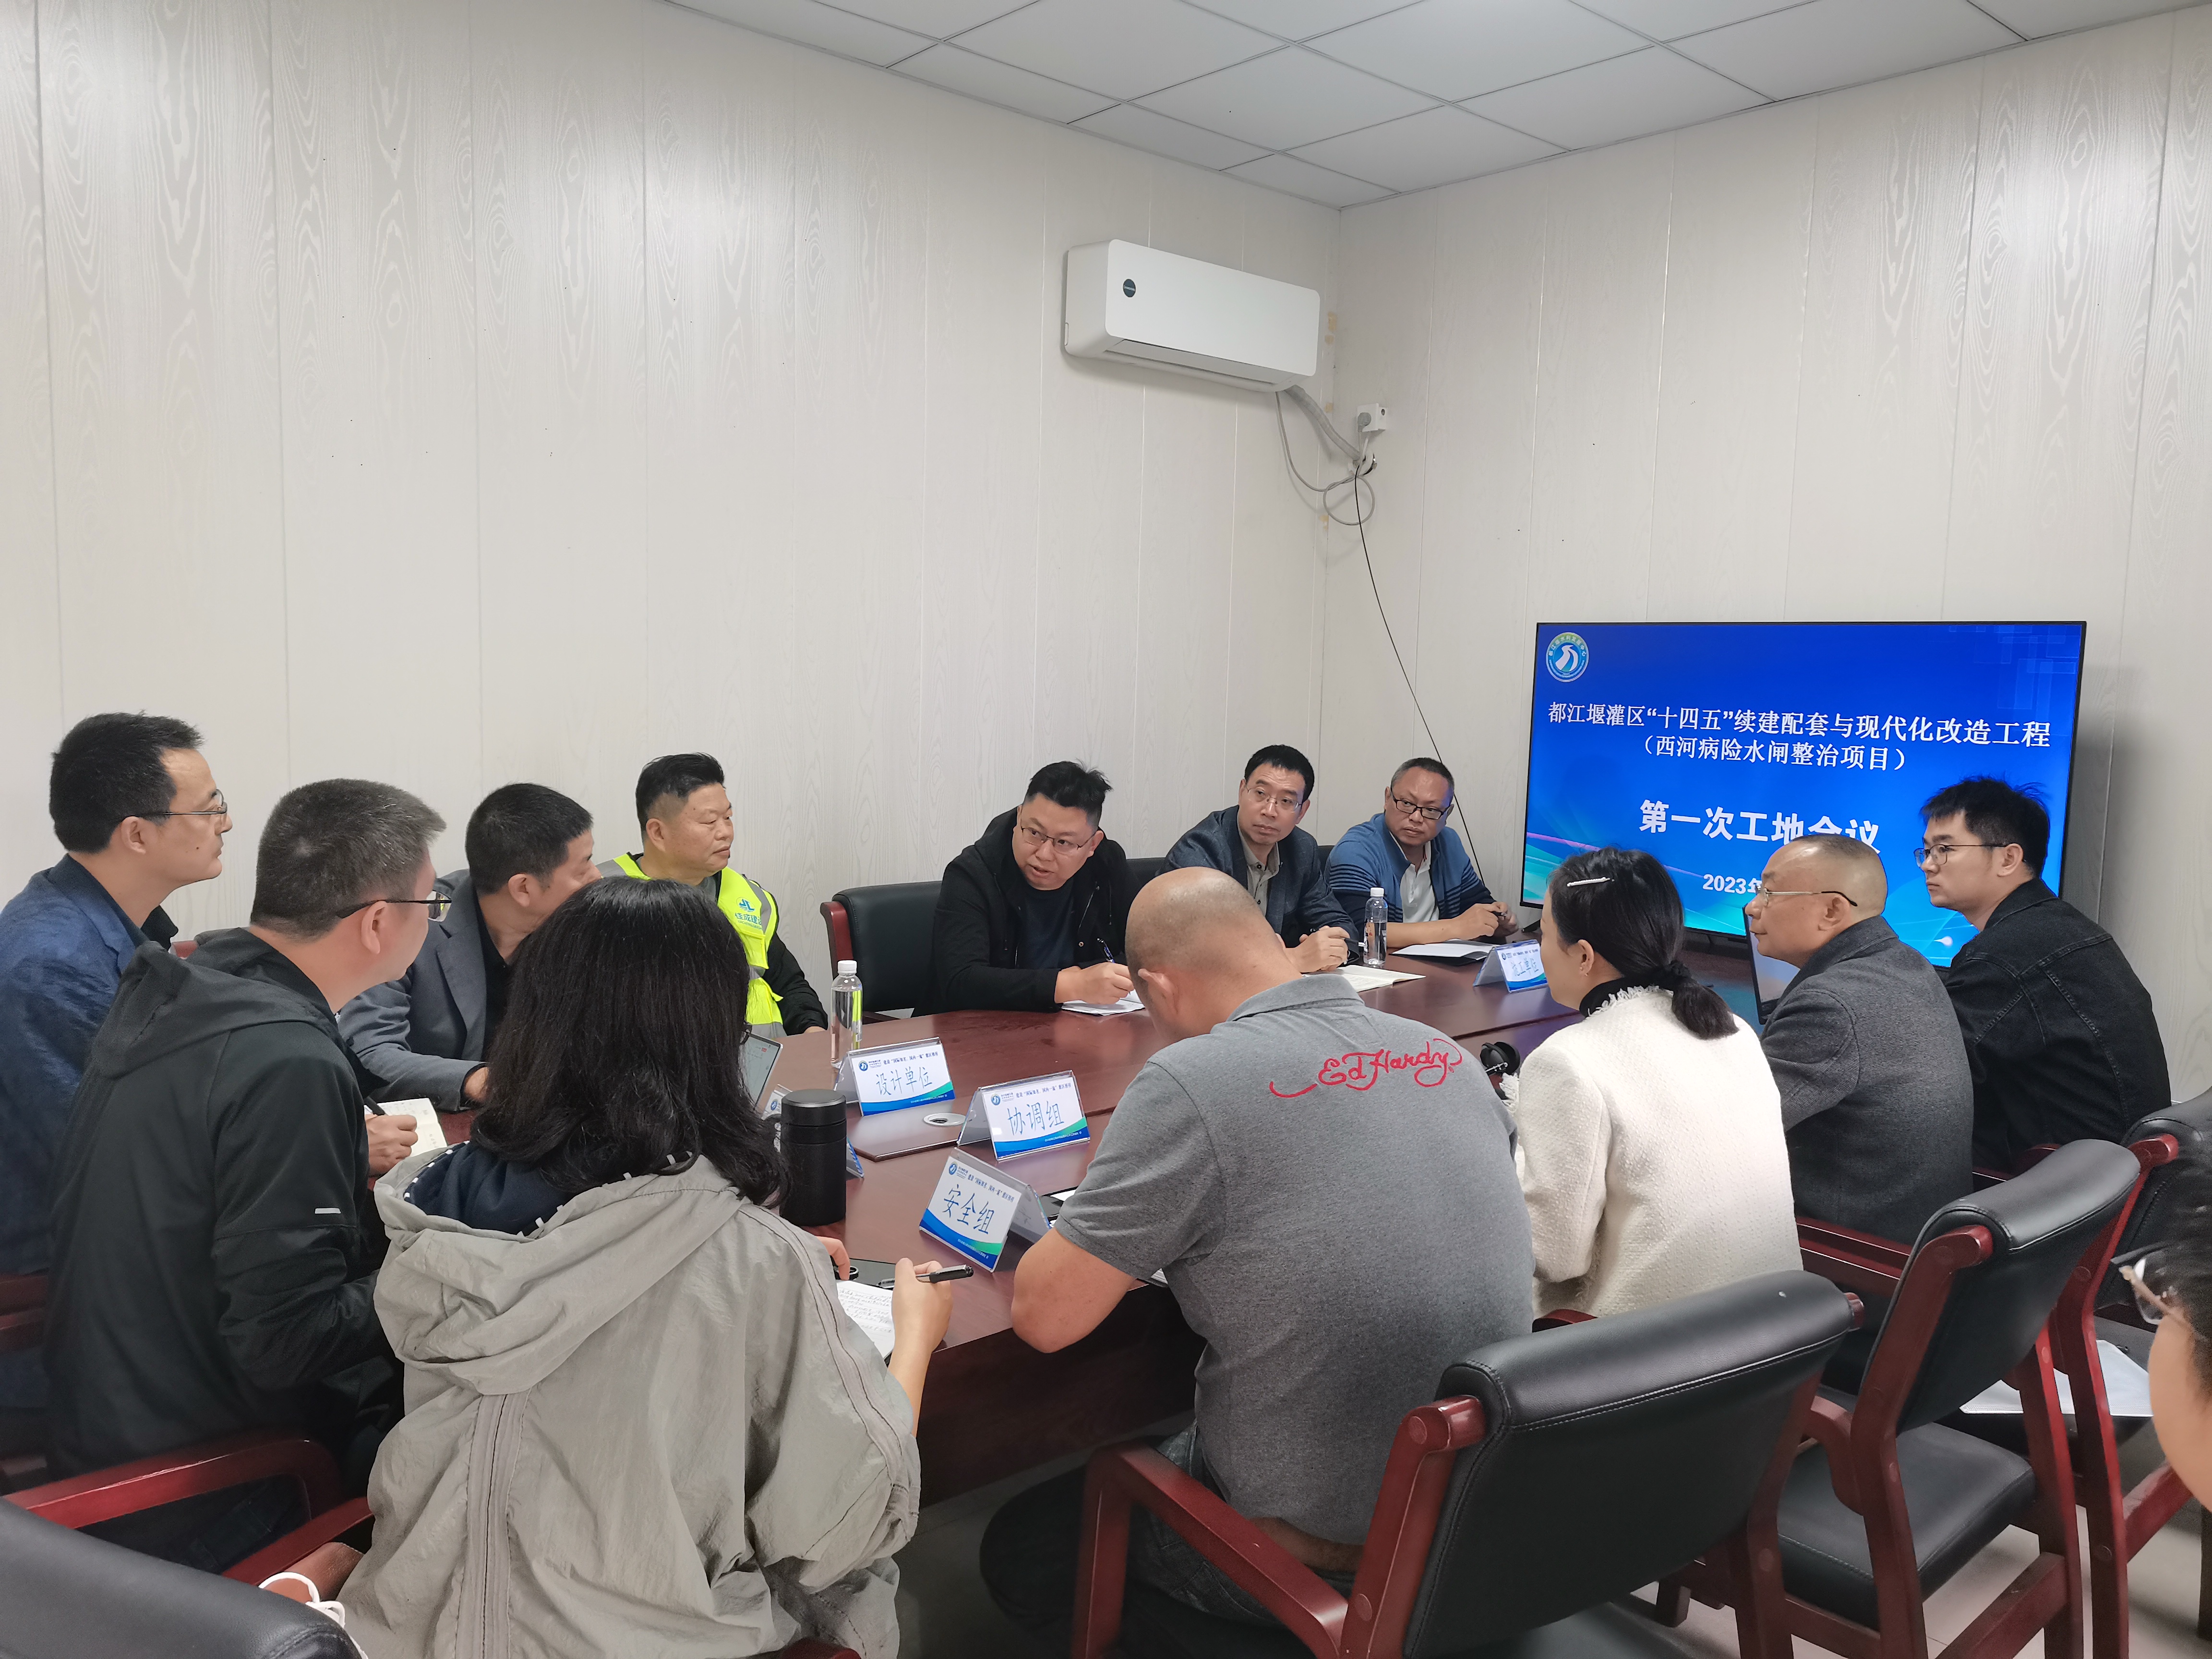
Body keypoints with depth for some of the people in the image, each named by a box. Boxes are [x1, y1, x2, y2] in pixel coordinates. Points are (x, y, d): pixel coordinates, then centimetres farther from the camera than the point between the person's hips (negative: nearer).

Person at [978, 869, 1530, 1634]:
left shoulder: (1193, 1082, -22)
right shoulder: (1450, 1056, -2)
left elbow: (1044, 1317, -16)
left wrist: (1129, 1233, 3)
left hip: (1314, 1553, -6)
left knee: (1019, 1546, 21)